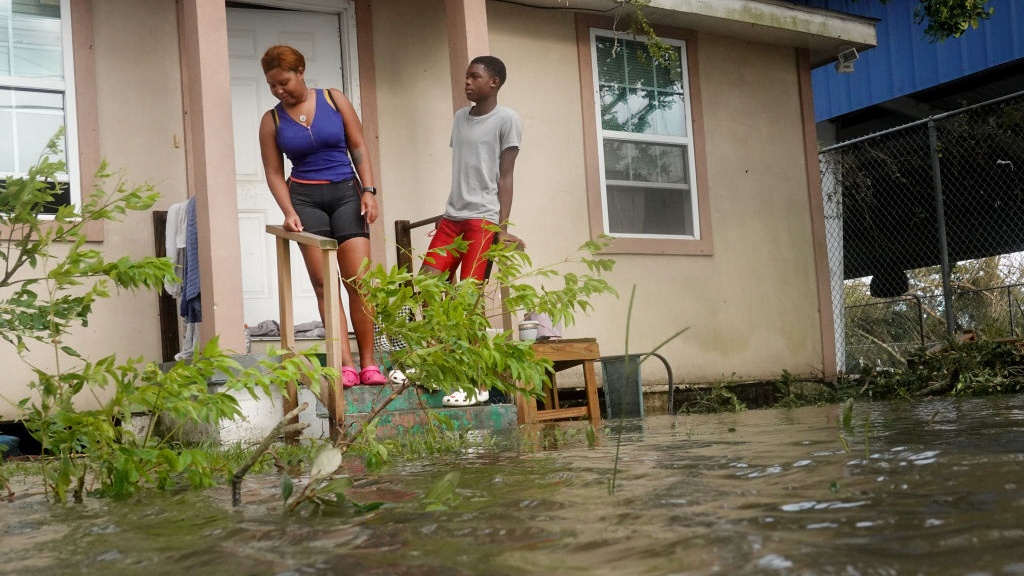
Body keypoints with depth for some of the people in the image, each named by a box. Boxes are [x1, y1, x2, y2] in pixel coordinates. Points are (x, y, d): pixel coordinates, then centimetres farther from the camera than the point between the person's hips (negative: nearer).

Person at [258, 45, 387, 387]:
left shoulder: (334, 100, 3)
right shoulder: (272, 121, 4)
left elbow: (358, 147, 4)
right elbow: (274, 173, 3)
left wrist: (368, 190, -6)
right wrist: (289, 212, -10)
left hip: (346, 192, 0)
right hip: (305, 198, 1)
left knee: (358, 281, -8)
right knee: (323, 283, -6)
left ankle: (369, 363, -1)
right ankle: (346, 365, -7)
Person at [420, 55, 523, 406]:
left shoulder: (507, 120, -1)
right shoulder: (460, 118, 18)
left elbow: (505, 176, -6)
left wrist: (502, 226, -12)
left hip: (484, 219, -7)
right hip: (452, 217, 7)